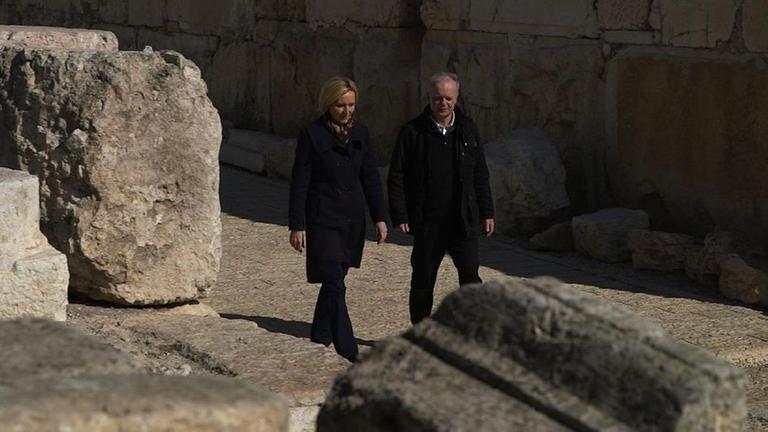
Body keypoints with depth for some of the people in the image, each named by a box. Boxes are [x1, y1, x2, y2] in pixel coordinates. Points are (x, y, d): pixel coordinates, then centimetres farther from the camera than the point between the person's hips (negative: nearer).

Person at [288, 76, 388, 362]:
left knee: (334, 280, 13)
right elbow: (299, 184, -7)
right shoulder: (312, 135, -8)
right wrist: (297, 226, -10)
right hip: (323, 218, -5)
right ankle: (348, 353, -12)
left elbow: (370, 177, 12)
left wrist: (379, 216, 7)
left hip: (353, 219, 5)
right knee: (335, 285, -10)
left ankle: (319, 340, 27)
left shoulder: (360, 133, 7)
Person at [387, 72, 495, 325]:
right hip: (427, 222, -1)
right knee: (423, 281, 7)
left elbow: (480, 175, 14)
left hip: (463, 220, 1)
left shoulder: (467, 129, 8)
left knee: (470, 276, -7)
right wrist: (399, 216, -7)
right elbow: (396, 177, -1)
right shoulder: (412, 132, -2)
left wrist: (487, 212, 11)